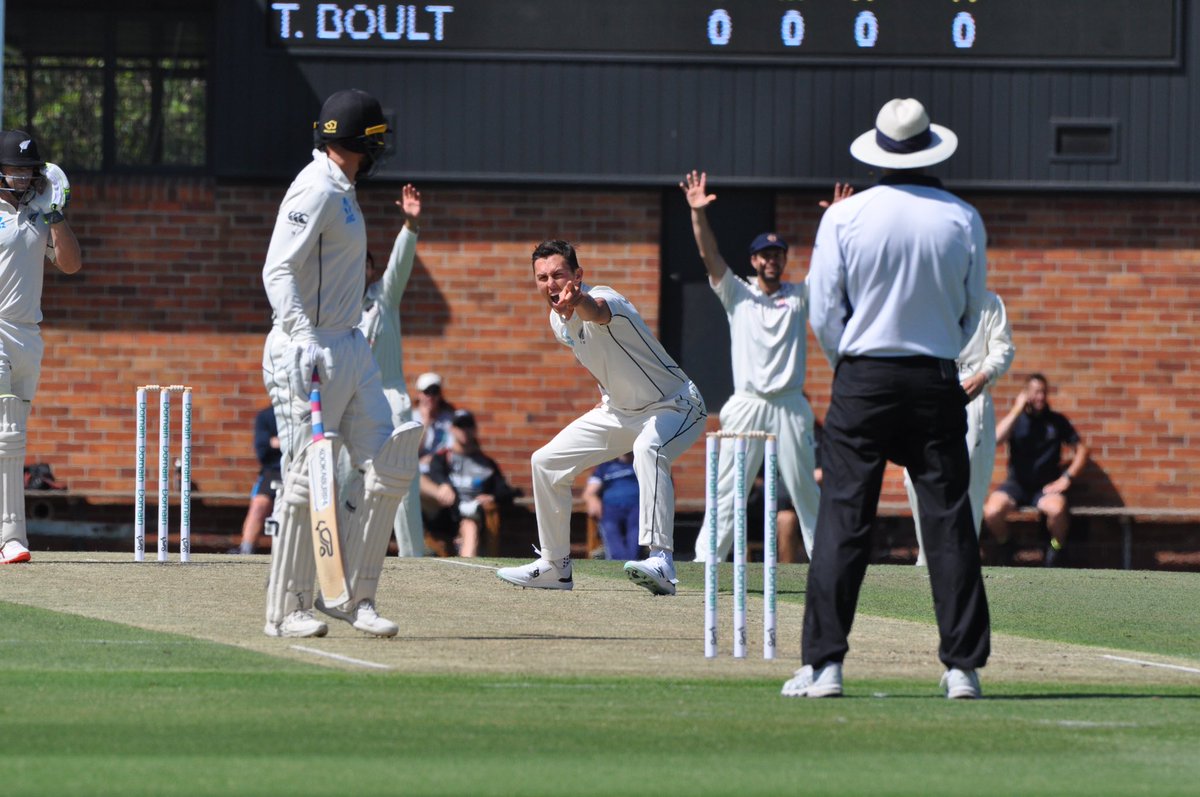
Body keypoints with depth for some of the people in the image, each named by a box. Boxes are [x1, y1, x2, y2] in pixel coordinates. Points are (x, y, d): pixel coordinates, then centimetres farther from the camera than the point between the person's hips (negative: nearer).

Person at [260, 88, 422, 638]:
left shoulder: (338, 189, 16)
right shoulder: (316, 189, -14)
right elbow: (278, 270, -23)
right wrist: (301, 338, -35)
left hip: (352, 348, 10)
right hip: (312, 353, -10)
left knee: (390, 468, 4)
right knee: (310, 481, -8)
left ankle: (353, 595, 8)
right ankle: (287, 609, -1)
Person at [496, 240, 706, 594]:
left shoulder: (605, 299, -29)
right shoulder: (559, 320, -2)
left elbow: (598, 311, -58)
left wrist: (578, 302, -79)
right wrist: (608, 395, 13)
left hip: (675, 407, -9)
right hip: (620, 411, 9)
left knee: (648, 449, -41)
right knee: (546, 462, 8)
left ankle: (662, 561, -50)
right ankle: (554, 566, 20)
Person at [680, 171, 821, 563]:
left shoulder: (801, 296, 11)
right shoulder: (738, 294, 9)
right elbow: (709, 255, -3)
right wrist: (698, 213, -17)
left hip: (790, 407, 1)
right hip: (746, 407, -1)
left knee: (805, 491, 3)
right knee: (727, 491, -3)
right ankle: (704, 562, -4)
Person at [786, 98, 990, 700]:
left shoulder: (845, 216, -5)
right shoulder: (962, 219, -1)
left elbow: (824, 312, -3)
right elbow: (972, 312, 6)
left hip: (862, 379, -1)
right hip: (938, 380, 1)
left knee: (843, 520, 0)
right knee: (949, 522, 4)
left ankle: (823, 663, -5)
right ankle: (963, 666, 2)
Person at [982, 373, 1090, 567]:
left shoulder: (1056, 421, 10)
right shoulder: (1016, 419, 8)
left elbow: (1081, 450, 11)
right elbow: (997, 437, -13)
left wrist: (1067, 478, -2)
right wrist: (1017, 409, -10)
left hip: (1046, 486, 0)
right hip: (1017, 484, 0)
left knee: (1057, 508, -36)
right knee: (992, 511, -31)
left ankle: (1055, 551, -7)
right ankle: (1004, 550, 0)